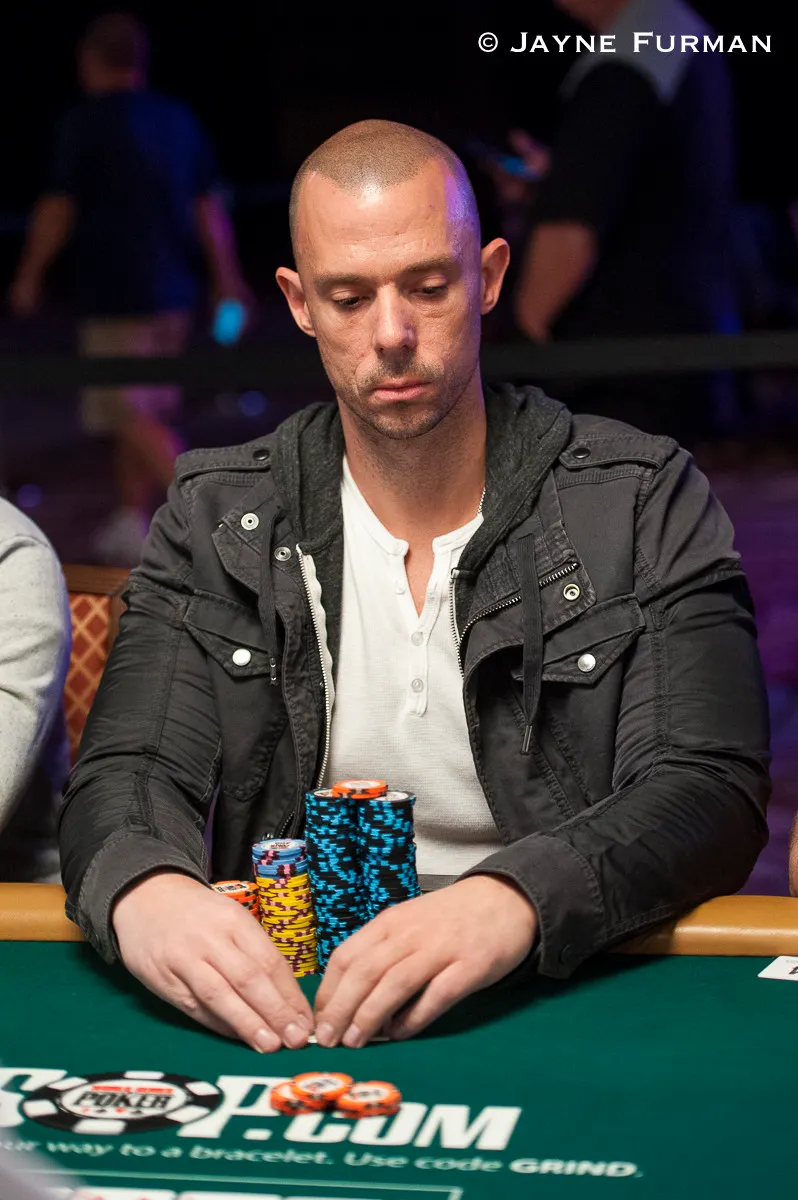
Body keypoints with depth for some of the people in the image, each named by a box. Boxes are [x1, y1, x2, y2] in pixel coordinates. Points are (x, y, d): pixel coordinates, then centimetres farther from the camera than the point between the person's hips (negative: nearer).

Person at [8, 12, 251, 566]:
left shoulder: (86, 122, -9)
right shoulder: (179, 119, 9)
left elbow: (58, 209, -8)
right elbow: (210, 204, 8)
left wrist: (29, 276, 3)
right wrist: (226, 276, 13)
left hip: (116, 291, -7)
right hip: (174, 286, 7)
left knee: (132, 412, -4)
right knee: (141, 406, 15)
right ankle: (133, 523, 18)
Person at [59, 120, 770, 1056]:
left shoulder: (646, 500, 0)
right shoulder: (212, 518, 6)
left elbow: (714, 790, -10)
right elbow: (129, 772, -2)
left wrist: (513, 901, -31)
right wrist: (144, 892, -29)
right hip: (277, 999, 2)